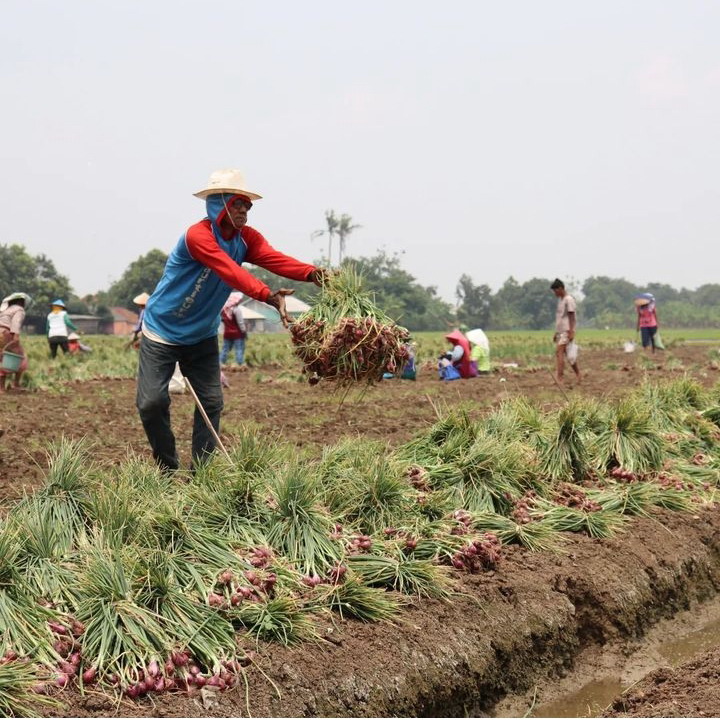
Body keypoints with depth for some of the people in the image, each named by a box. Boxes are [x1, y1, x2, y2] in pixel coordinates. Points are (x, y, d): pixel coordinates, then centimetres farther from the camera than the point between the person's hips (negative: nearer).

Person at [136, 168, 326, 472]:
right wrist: (269, 296, -53)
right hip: (162, 331, -6)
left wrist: (312, 273, -42)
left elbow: (275, 259, -23)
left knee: (211, 402, 0)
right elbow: (231, 272, -40)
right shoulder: (198, 235, -26)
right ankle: (168, 469, 11)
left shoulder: (246, 239, -4)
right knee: (152, 402, -8)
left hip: (202, 336, 6)